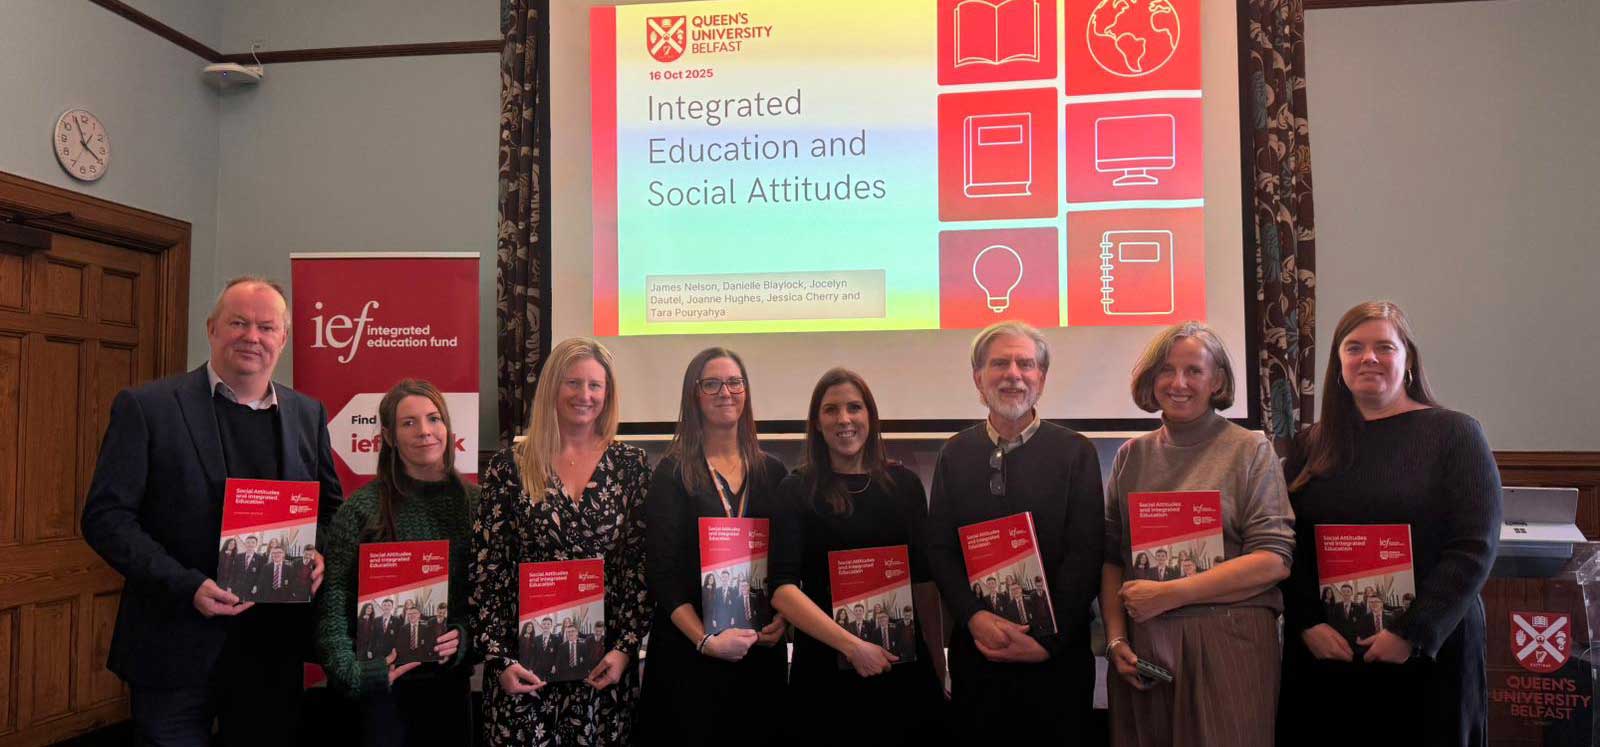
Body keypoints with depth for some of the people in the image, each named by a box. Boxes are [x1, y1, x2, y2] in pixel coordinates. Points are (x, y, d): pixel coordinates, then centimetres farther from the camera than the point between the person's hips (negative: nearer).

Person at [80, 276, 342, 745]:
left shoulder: (308, 414, 7)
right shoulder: (145, 407, -5)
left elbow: (330, 507, 15)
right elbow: (105, 516, -8)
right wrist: (187, 585, -19)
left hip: (274, 648, 4)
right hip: (176, 648, -3)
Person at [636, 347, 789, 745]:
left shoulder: (772, 471, 7)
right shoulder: (673, 473, -3)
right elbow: (662, 573, -8)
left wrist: (784, 617, -5)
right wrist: (706, 640, -17)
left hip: (762, 649, 3)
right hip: (688, 649, -3)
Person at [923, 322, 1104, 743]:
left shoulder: (1075, 452, -2)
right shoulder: (955, 454, 5)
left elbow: (1084, 554, -7)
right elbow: (939, 549, 2)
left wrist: (1048, 641, -13)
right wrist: (975, 618, -12)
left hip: (1058, 654, -2)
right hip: (975, 649, 2)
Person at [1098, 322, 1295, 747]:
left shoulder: (1251, 450, 0)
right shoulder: (1132, 456, 9)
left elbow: (1274, 561, -8)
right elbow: (1111, 557, 9)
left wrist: (1167, 594, -13)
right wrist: (1116, 637, -4)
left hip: (1227, 643, -3)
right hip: (1141, 647, 3)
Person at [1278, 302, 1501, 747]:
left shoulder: (1454, 434, -1)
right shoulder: (1312, 446, 7)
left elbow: (1475, 547, -8)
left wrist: (1413, 633, -15)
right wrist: (1308, 624, -9)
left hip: (1430, 652, -2)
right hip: (1323, 652, 3)